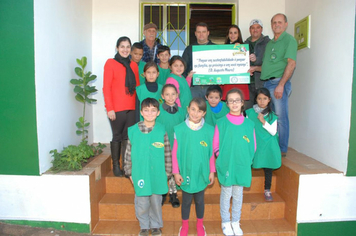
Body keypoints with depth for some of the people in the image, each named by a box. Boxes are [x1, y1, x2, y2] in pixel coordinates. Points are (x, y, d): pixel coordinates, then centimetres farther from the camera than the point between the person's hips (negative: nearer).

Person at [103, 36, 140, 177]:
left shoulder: (133, 65, 14)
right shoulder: (110, 63, 0)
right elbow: (106, 87, -4)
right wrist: (109, 108, -10)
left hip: (131, 108, 4)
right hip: (116, 109, -4)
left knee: (128, 137, 7)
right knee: (117, 136, 5)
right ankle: (116, 166, 19)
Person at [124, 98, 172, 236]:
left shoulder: (162, 131, -6)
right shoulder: (133, 131, -5)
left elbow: (167, 153, 1)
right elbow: (129, 153, 2)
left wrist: (167, 172, 4)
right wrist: (129, 172, 4)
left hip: (157, 175, 0)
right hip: (140, 174, 0)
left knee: (156, 202, 15)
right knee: (142, 203, 11)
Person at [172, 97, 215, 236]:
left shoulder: (209, 130, -7)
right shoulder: (180, 129, -11)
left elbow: (211, 153, 0)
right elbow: (175, 153, -6)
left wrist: (212, 171, 2)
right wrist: (176, 172, -6)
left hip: (201, 173, 1)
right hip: (186, 172, -1)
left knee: (199, 200, 18)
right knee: (186, 201, 16)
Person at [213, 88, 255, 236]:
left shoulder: (249, 124, 0)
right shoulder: (221, 123, -6)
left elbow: (253, 146, 7)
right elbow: (215, 145, 0)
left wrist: (246, 159, -1)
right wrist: (223, 158, -7)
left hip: (242, 165, 2)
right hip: (226, 165, -2)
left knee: (238, 194, 14)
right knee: (226, 194, 9)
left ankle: (235, 222, 32)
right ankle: (225, 222, 28)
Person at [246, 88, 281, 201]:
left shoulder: (271, 115, -1)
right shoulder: (250, 112, -1)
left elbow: (273, 132, -7)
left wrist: (263, 121, -16)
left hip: (268, 146, 1)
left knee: (268, 168, 8)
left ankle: (267, 190, 24)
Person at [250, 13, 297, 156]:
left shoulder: (289, 40, -2)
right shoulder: (269, 43, 22)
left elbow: (291, 64, -14)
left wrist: (281, 85, -21)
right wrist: (255, 68, 11)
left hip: (279, 82, -8)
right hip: (266, 83, 8)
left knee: (280, 117, -4)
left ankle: (282, 149, 6)